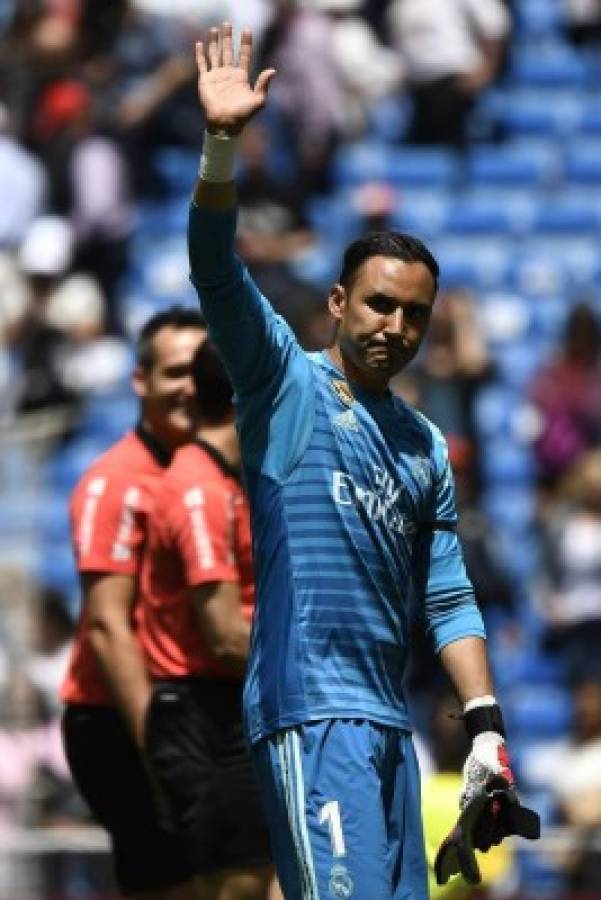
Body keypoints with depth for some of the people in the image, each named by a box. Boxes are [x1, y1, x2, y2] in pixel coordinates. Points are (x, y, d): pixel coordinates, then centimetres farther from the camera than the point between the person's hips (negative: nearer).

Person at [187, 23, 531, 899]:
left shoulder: (428, 449, 20)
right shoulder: (287, 384, 4)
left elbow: (450, 599, 20)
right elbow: (216, 271, -11)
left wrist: (485, 724, 9)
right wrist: (222, 144, -25)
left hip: (390, 719, 7)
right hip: (308, 710, -7)